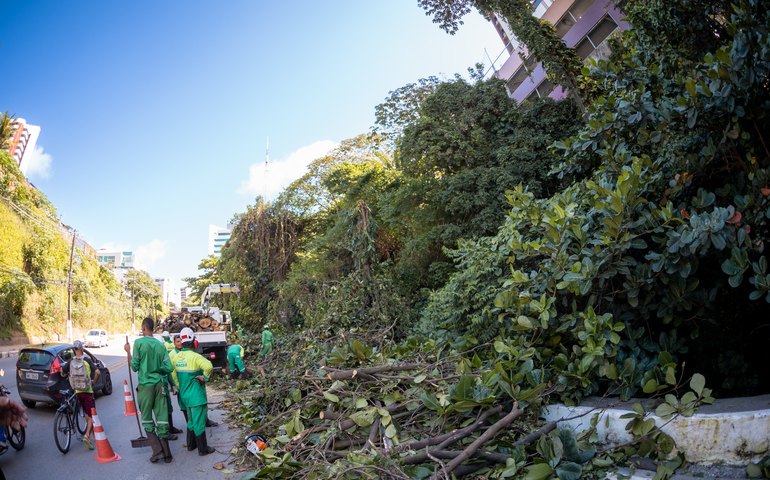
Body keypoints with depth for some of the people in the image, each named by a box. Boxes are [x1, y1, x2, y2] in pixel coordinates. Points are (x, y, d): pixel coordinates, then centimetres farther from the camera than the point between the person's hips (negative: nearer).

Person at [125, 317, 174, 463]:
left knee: (147, 420, 7)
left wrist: (128, 351, 6)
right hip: (159, 384, 3)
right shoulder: (160, 345, 5)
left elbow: (135, 367, -4)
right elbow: (168, 368, 2)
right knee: (162, 419, 6)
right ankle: (166, 453, 10)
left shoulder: (139, 342, -7)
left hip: (145, 384, -3)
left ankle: (157, 450, -3)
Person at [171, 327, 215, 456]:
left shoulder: (177, 357, 3)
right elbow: (208, 366, -36)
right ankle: (203, 449, 10)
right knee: (199, 422, 2)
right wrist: (204, 378, -19)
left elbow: (173, 374, 12)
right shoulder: (195, 356, -20)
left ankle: (191, 445, 33)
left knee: (191, 420, 23)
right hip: (197, 396, -7)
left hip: (185, 395, 8)